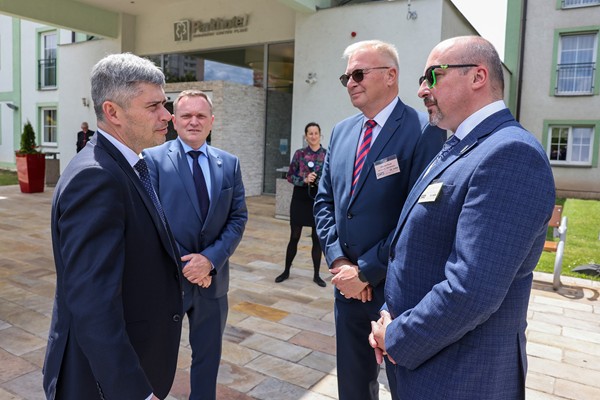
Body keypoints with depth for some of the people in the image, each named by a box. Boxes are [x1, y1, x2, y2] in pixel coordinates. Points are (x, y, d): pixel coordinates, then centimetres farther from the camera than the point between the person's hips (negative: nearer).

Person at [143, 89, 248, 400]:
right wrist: (184, 264, -15)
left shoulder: (229, 164, 4)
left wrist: (210, 258, -14)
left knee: (208, 357, 19)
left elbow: (238, 218, 0)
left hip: (212, 279, 3)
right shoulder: (152, 159, -7)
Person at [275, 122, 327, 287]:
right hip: (300, 198, 0)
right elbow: (290, 176, -1)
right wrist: (305, 180, -17)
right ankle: (286, 271, 23)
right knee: (294, 236, 7)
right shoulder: (299, 154, 0)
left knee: (317, 238, 7)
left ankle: (316, 275, 19)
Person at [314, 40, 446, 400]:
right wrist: (339, 260, -5)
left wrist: (366, 272, -15)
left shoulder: (425, 131, -15)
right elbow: (324, 201, 8)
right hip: (348, 285, 6)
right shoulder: (341, 131, 7)